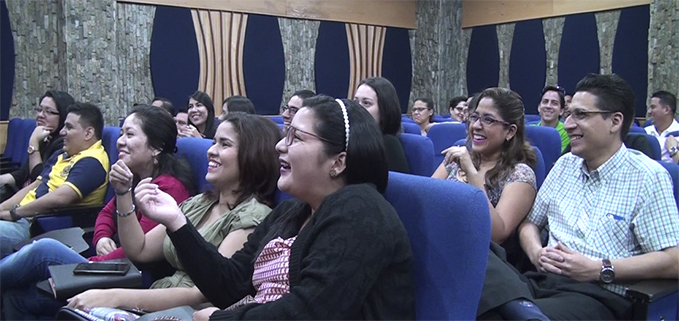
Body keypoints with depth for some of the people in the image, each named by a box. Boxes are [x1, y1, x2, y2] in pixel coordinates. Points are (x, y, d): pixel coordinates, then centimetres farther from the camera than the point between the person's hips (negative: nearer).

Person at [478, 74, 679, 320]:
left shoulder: (648, 177, 0)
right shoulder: (565, 164, 18)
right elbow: (529, 222, 22)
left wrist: (599, 269, -11)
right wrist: (536, 252, 0)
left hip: (599, 296, -7)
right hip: (543, 280, 7)